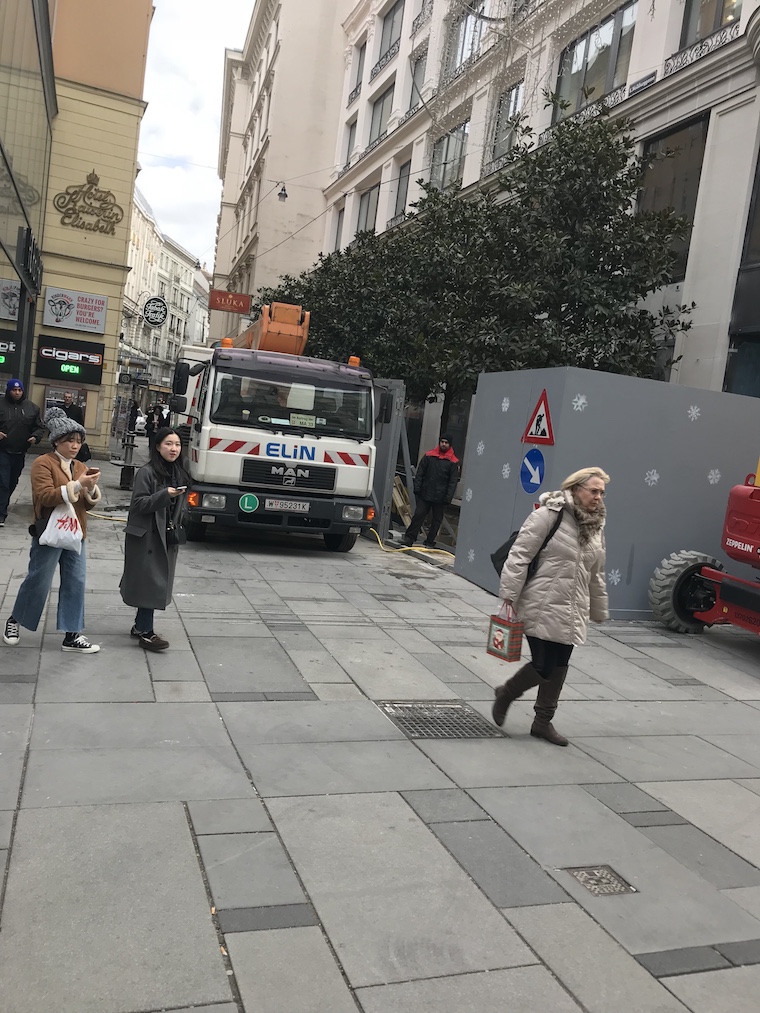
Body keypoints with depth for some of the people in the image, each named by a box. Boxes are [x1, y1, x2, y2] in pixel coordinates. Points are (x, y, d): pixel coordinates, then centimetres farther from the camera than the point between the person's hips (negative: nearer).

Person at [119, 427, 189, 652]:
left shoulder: (179, 473, 10)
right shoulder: (147, 472, -11)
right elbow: (138, 504, -15)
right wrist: (164, 495, -26)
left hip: (167, 537, 7)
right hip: (147, 537, -7)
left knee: (159, 581, 11)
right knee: (150, 582, -6)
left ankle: (140, 625, 23)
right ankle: (145, 632, 1)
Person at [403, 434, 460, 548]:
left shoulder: (453, 462, 0)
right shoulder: (429, 456, 5)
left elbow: (453, 481, -1)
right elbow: (420, 473, 7)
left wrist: (448, 497, -8)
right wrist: (417, 488, -1)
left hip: (440, 497, -1)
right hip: (425, 494, 1)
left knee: (437, 519, 5)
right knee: (418, 515, 0)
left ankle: (430, 542, 15)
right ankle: (409, 538, 6)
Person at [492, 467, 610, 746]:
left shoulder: (596, 526, 11)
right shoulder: (549, 515, -12)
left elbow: (596, 575, 19)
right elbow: (520, 554, -13)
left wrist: (599, 611, 22)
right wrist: (510, 594, -17)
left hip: (571, 612, 7)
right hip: (542, 606, -7)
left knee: (559, 667, 10)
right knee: (544, 666, -6)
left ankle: (543, 722, 26)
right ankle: (505, 694, 23)